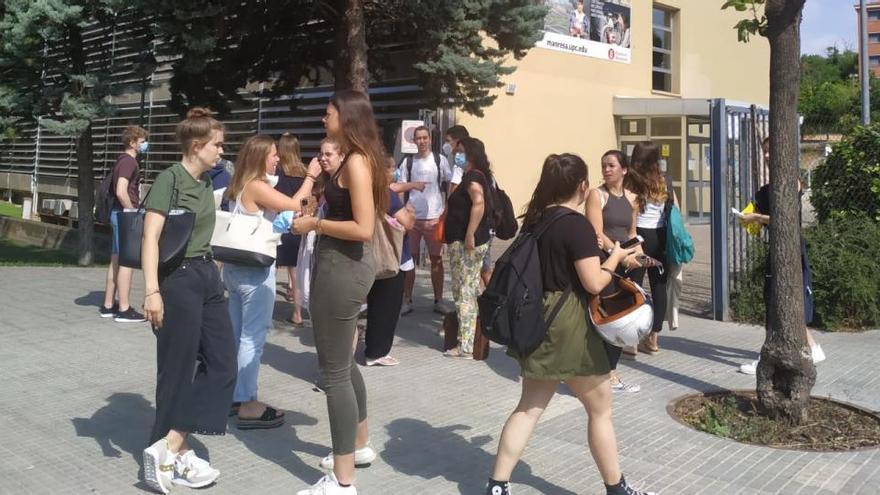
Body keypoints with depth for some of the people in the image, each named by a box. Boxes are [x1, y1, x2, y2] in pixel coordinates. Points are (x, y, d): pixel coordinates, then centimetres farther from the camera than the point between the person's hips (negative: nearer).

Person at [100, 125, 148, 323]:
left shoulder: (123, 160, 17)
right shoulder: (129, 161, -14)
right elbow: (121, 192, -24)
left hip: (119, 213, 10)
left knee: (116, 260, 12)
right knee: (127, 262, -7)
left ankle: (108, 305, 18)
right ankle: (124, 309, -4)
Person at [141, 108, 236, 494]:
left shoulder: (206, 183, 12)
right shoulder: (170, 178, -12)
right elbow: (150, 237, -18)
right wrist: (152, 290, -24)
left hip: (208, 275, 9)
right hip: (178, 279, -9)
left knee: (222, 363, 5)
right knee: (178, 368, 0)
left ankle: (172, 448, 10)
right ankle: (169, 452, 13)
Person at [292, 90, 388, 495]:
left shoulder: (357, 161, -17)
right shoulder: (354, 159, 12)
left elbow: (363, 229, -24)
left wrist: (314, 224, -16)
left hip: (341, 267, -11)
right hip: (344, 265, 11)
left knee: (334, 371, -4)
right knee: (344, 363, 23)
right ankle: (360, 445, 40)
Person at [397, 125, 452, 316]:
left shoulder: (440, 160, 4)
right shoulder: (408, 162, 6)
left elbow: (450, 185, 7)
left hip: (434, 216, -1)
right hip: (412, 216, 1)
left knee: (436, 259, 5)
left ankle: (438, 301, 13)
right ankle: (407, 300, 12)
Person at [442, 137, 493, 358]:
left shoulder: (472, 176, -15)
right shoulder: (480, 176, 15)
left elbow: (479, 202, -31)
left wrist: (469, 235, -31)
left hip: (465, 243, -10)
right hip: (475, 242, 10)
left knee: (464, 292, -6)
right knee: (472, 290, 15)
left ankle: (466, 347, -3)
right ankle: (472, 340, 24)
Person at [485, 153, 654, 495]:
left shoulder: (535, 219, 7)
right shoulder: (577, 224, -16)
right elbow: (594, 283, -20)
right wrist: (614, 257, -3)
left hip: (538, 321, 8)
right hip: (569, 327, -7)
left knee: (529, 407, 11)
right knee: (600, 410, 9)